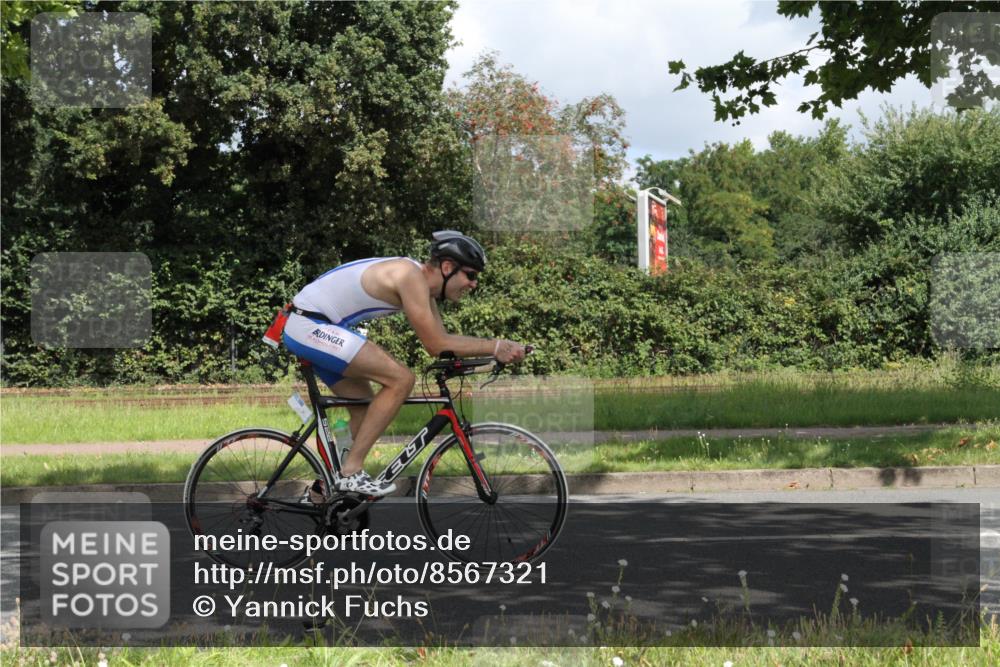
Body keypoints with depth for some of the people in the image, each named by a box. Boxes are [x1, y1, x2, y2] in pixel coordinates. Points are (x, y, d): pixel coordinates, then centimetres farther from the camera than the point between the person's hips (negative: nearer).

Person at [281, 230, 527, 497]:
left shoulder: (422, 283, 10)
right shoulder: (412, 276, -19)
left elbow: (443, 339, 13)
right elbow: (436, 345, -19)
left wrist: (498, 348, 3)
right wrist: (495, 347, -17)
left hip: (306, 329, 11)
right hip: (311, 327, -11)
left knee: (366, 410, 15)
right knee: (401, 380, -15)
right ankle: (351, 472, -11)